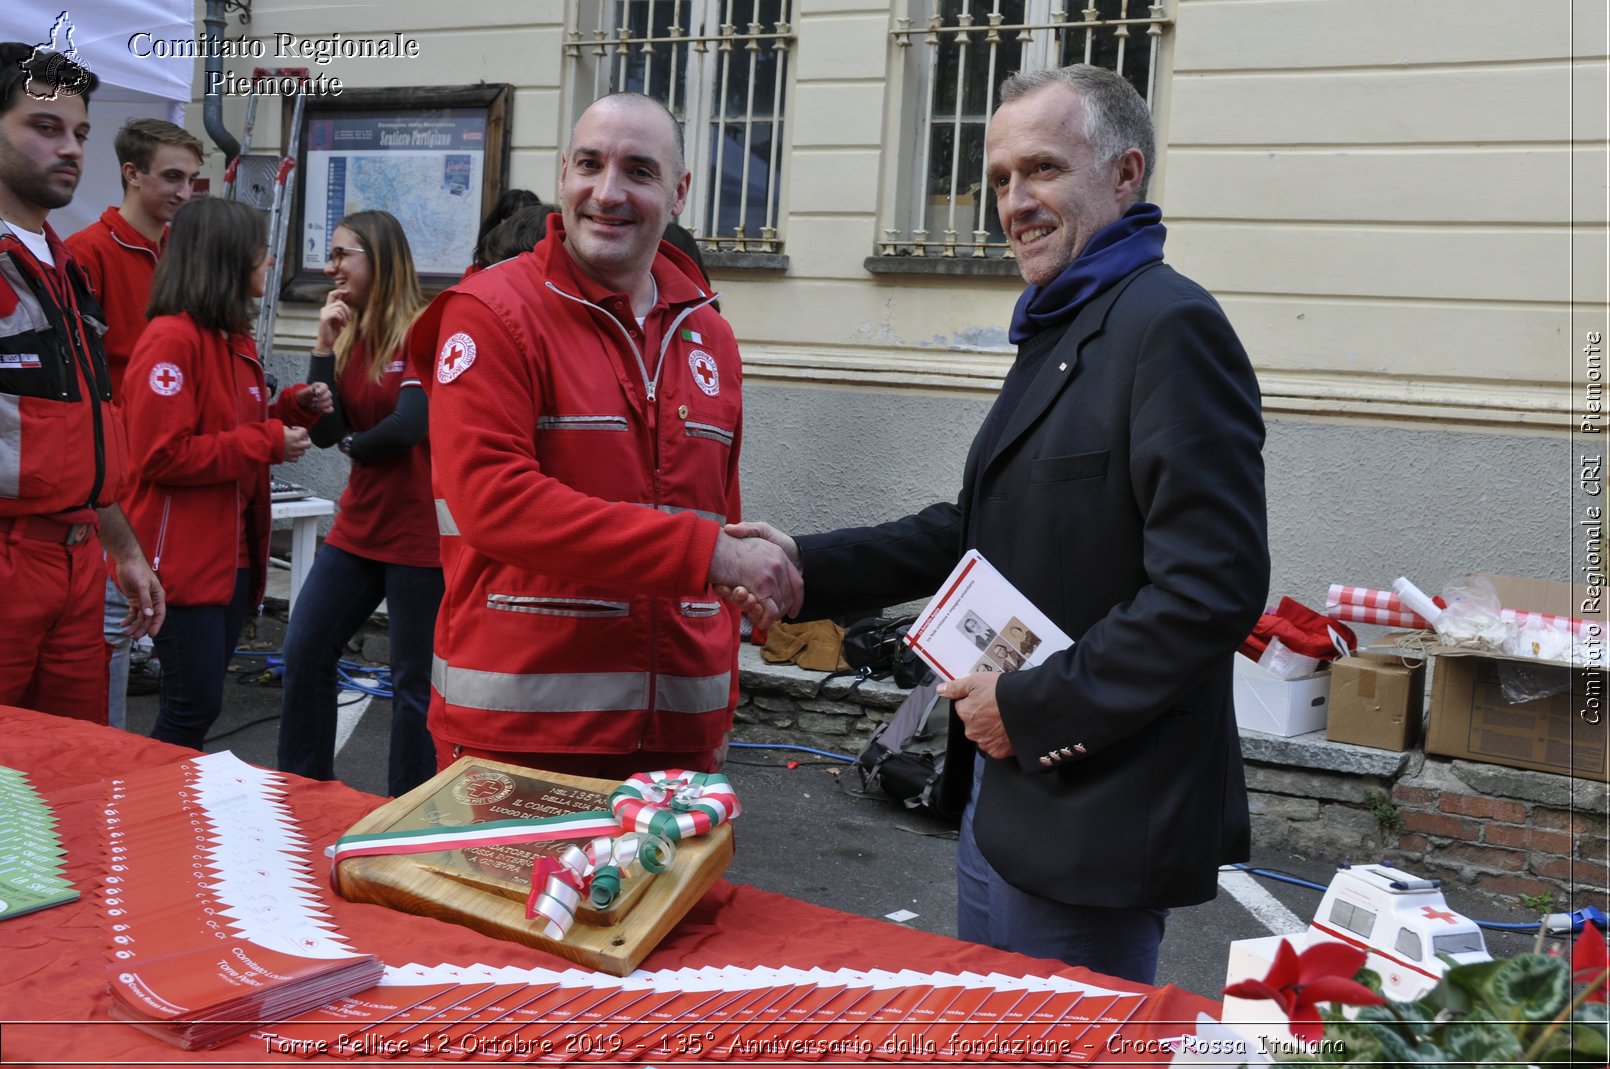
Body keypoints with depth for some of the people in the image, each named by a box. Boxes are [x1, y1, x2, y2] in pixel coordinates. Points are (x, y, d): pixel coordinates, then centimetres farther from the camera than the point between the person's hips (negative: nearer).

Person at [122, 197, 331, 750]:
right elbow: (162, 456, -21)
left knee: (202, 700, 14)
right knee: (193, 706, -4)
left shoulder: (237, 340, 13)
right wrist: (268, 443, -17)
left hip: (233, 553, 9)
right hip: (183, 558, -9)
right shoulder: (171, 340, -15)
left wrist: (295, 408, 4)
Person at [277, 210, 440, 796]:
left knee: (414, 681, 2)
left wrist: (354, 446, -1)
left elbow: (409, 426, -20)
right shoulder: (349, 334, 10)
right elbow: (326, 433, 0)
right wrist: (325, 345, -6)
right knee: (304, 653, 10)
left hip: (419, 532, -8)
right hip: (360, 525, 8)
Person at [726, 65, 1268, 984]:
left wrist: (1035, 708, -19)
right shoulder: (1057, 331, 15)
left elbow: (1212, 588, -24)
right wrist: (806, 567, 7)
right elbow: (979, 531, 18)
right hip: (1005, 794, 10)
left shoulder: (1170, 326, -17)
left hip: (1096, 818, -10)